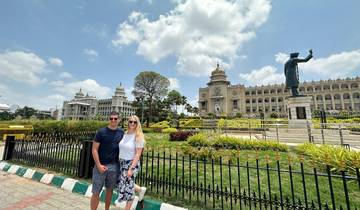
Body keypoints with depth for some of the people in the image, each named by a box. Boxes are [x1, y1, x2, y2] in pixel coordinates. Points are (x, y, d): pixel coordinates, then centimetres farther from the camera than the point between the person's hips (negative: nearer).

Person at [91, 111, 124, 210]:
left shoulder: (121, 133, 1)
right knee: (96, 192, 7)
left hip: (114, 166, 3)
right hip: (101, 165, -3)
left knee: (110, 190, 18)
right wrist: (99, 165, -12)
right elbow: (94, 149, -7)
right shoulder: (101, 132, -9)